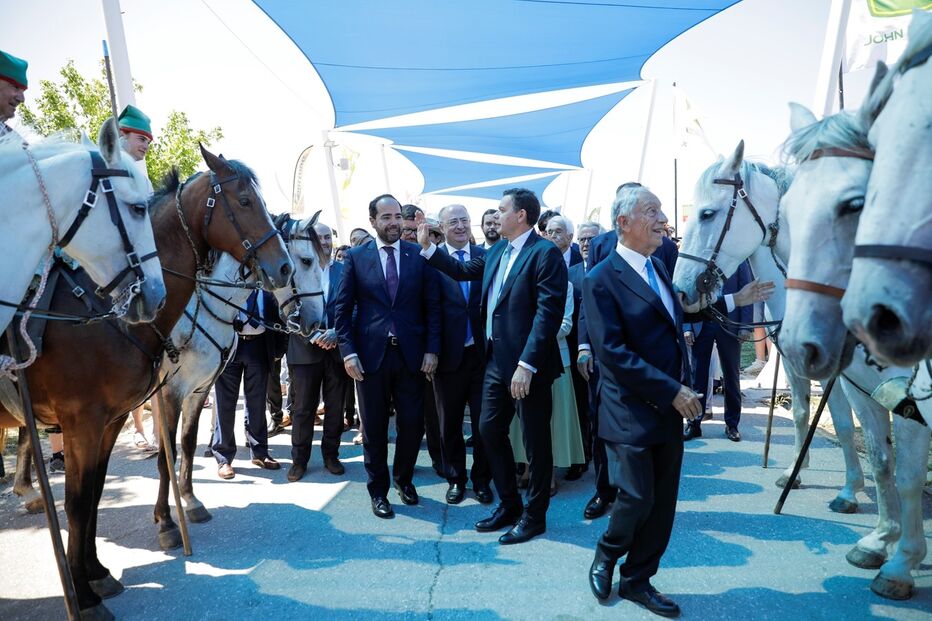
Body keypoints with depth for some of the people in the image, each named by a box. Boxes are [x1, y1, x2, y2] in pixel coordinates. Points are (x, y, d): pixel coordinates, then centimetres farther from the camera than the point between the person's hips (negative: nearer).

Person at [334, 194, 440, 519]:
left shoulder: (419, 255, 3)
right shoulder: (356, 257, 2)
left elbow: (432, 306, 3)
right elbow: (343, 308, 1)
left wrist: (432, 350, -3)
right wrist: (348, 351, -7)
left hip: (412, 354, 1)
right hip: (371, 355, 0)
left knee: (413, 424, 7)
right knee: (374, 428, 9)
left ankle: (404, 478, 33)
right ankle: (378, 490, 26)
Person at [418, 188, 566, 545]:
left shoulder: (545, 253, -13)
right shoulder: (496, 251, 11)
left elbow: (548, 313, -20)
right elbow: (463, 271, 26)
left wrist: (526, 365, -24)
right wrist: (427, 246, 20)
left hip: (528, 364, -8)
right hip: (496, 360, 8)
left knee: (535, 442, 6)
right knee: (489, 431, 15)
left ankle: (534, 517, 22)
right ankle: (508, 505, 32)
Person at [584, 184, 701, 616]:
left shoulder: (660, 267, 11)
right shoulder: (602, 280, -13)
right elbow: (613, 353, -19)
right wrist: (671, 391, -18)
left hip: (671, 408, 7)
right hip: (632, 413, -7)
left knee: (662, 503, 11)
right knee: (637, 498, -1)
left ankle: (637, 580, 28)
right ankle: (605, 557, 28)